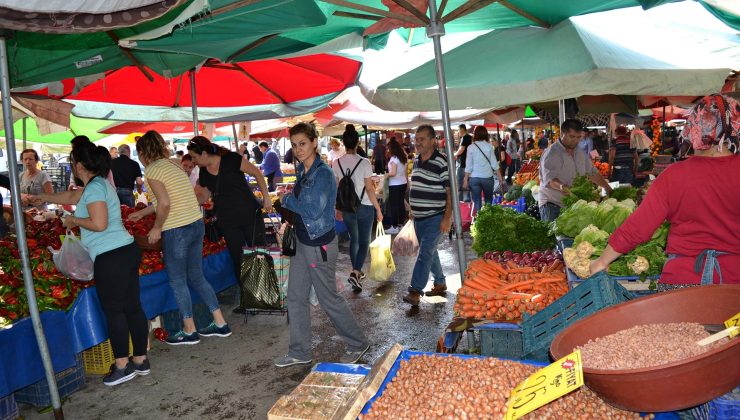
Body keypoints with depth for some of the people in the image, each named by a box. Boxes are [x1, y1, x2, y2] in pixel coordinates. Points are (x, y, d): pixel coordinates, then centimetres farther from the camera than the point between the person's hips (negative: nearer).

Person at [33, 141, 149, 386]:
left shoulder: (94, 187, -11)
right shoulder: (99, 183, 19)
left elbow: (99, 223, -21)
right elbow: (71, 197, 36)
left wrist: (73, 220, -3)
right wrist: (43, 198, 49)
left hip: (111, 258, -9)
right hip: (126, 252, 9)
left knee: (113, 311, 1)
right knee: (132, 307, 12)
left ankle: (122, 366, 10)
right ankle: (141, 360, 20)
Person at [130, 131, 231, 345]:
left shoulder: (153, 170, -9)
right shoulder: (172, 164, 15)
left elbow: (165, 203, -21)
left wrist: (156, 227, -7)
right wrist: (141, 213, 36)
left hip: (177, 231, -8)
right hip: (197, 224, 8)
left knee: (178, 281, 7)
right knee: (197, 277, 17)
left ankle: (189, 331, 17)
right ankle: (220, 323, 21)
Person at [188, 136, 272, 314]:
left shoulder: (231, 160, -13)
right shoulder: (204, 174, 4)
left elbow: (257, 173, -7)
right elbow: (202, 197, 17)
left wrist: (266, 197, -11)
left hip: (251, 215, -5)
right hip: (227, 222, 5)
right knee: (238, 260, 7)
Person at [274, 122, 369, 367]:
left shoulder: (323, 174, -19)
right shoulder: (301, 171, 7)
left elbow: (312, 211, -26)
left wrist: (286, 199, -12)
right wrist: (288, 200, 3)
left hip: (319, 245, -9)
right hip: (302, 241, 9)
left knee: (329, 298, 4)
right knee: (296, 297, 12)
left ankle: (358, 345, 23)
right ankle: (299, 353, 26)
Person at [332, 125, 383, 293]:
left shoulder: (336, 163, -3)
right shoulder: (364, 163, -14)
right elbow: (369, 189, -12)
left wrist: (338, 208, 16)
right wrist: (378, 209, -4)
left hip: (347, 208, 4)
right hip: (365, 207, -4)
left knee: (354, 239, 20)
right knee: (364, 242, 6)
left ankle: (357, 272, 29)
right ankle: (355, 272, -11)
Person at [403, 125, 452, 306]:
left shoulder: (441, 163, -15)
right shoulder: (416, 161, 8)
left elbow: (451, 192, -15)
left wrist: (447, 218, -20)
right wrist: (412, 209, 20)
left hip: (435, 218, -8)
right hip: (419, 217, 8)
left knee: (425, 253, -10)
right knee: (430, 252, 16)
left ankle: (415, 291, -8)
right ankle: (440, 283, 31)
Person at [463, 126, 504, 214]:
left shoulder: (471, 147, -5)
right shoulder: (489, 146, -3)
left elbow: (468, 166, -5)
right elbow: (494, 164, -1)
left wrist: (466, 180, 1)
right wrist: (500, 176, 8)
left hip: (474, 178, -1)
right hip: (487, 177, 1)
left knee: (476, 201, 6)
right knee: (488, 200, 18)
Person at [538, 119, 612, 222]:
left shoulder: (580, 153, 15)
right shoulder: (551, 154, -10)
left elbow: (592, 173, 23)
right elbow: (549, 179, -22)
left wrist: (609, 189, 17)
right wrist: (561, 186, -42)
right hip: (553, 205, -6)